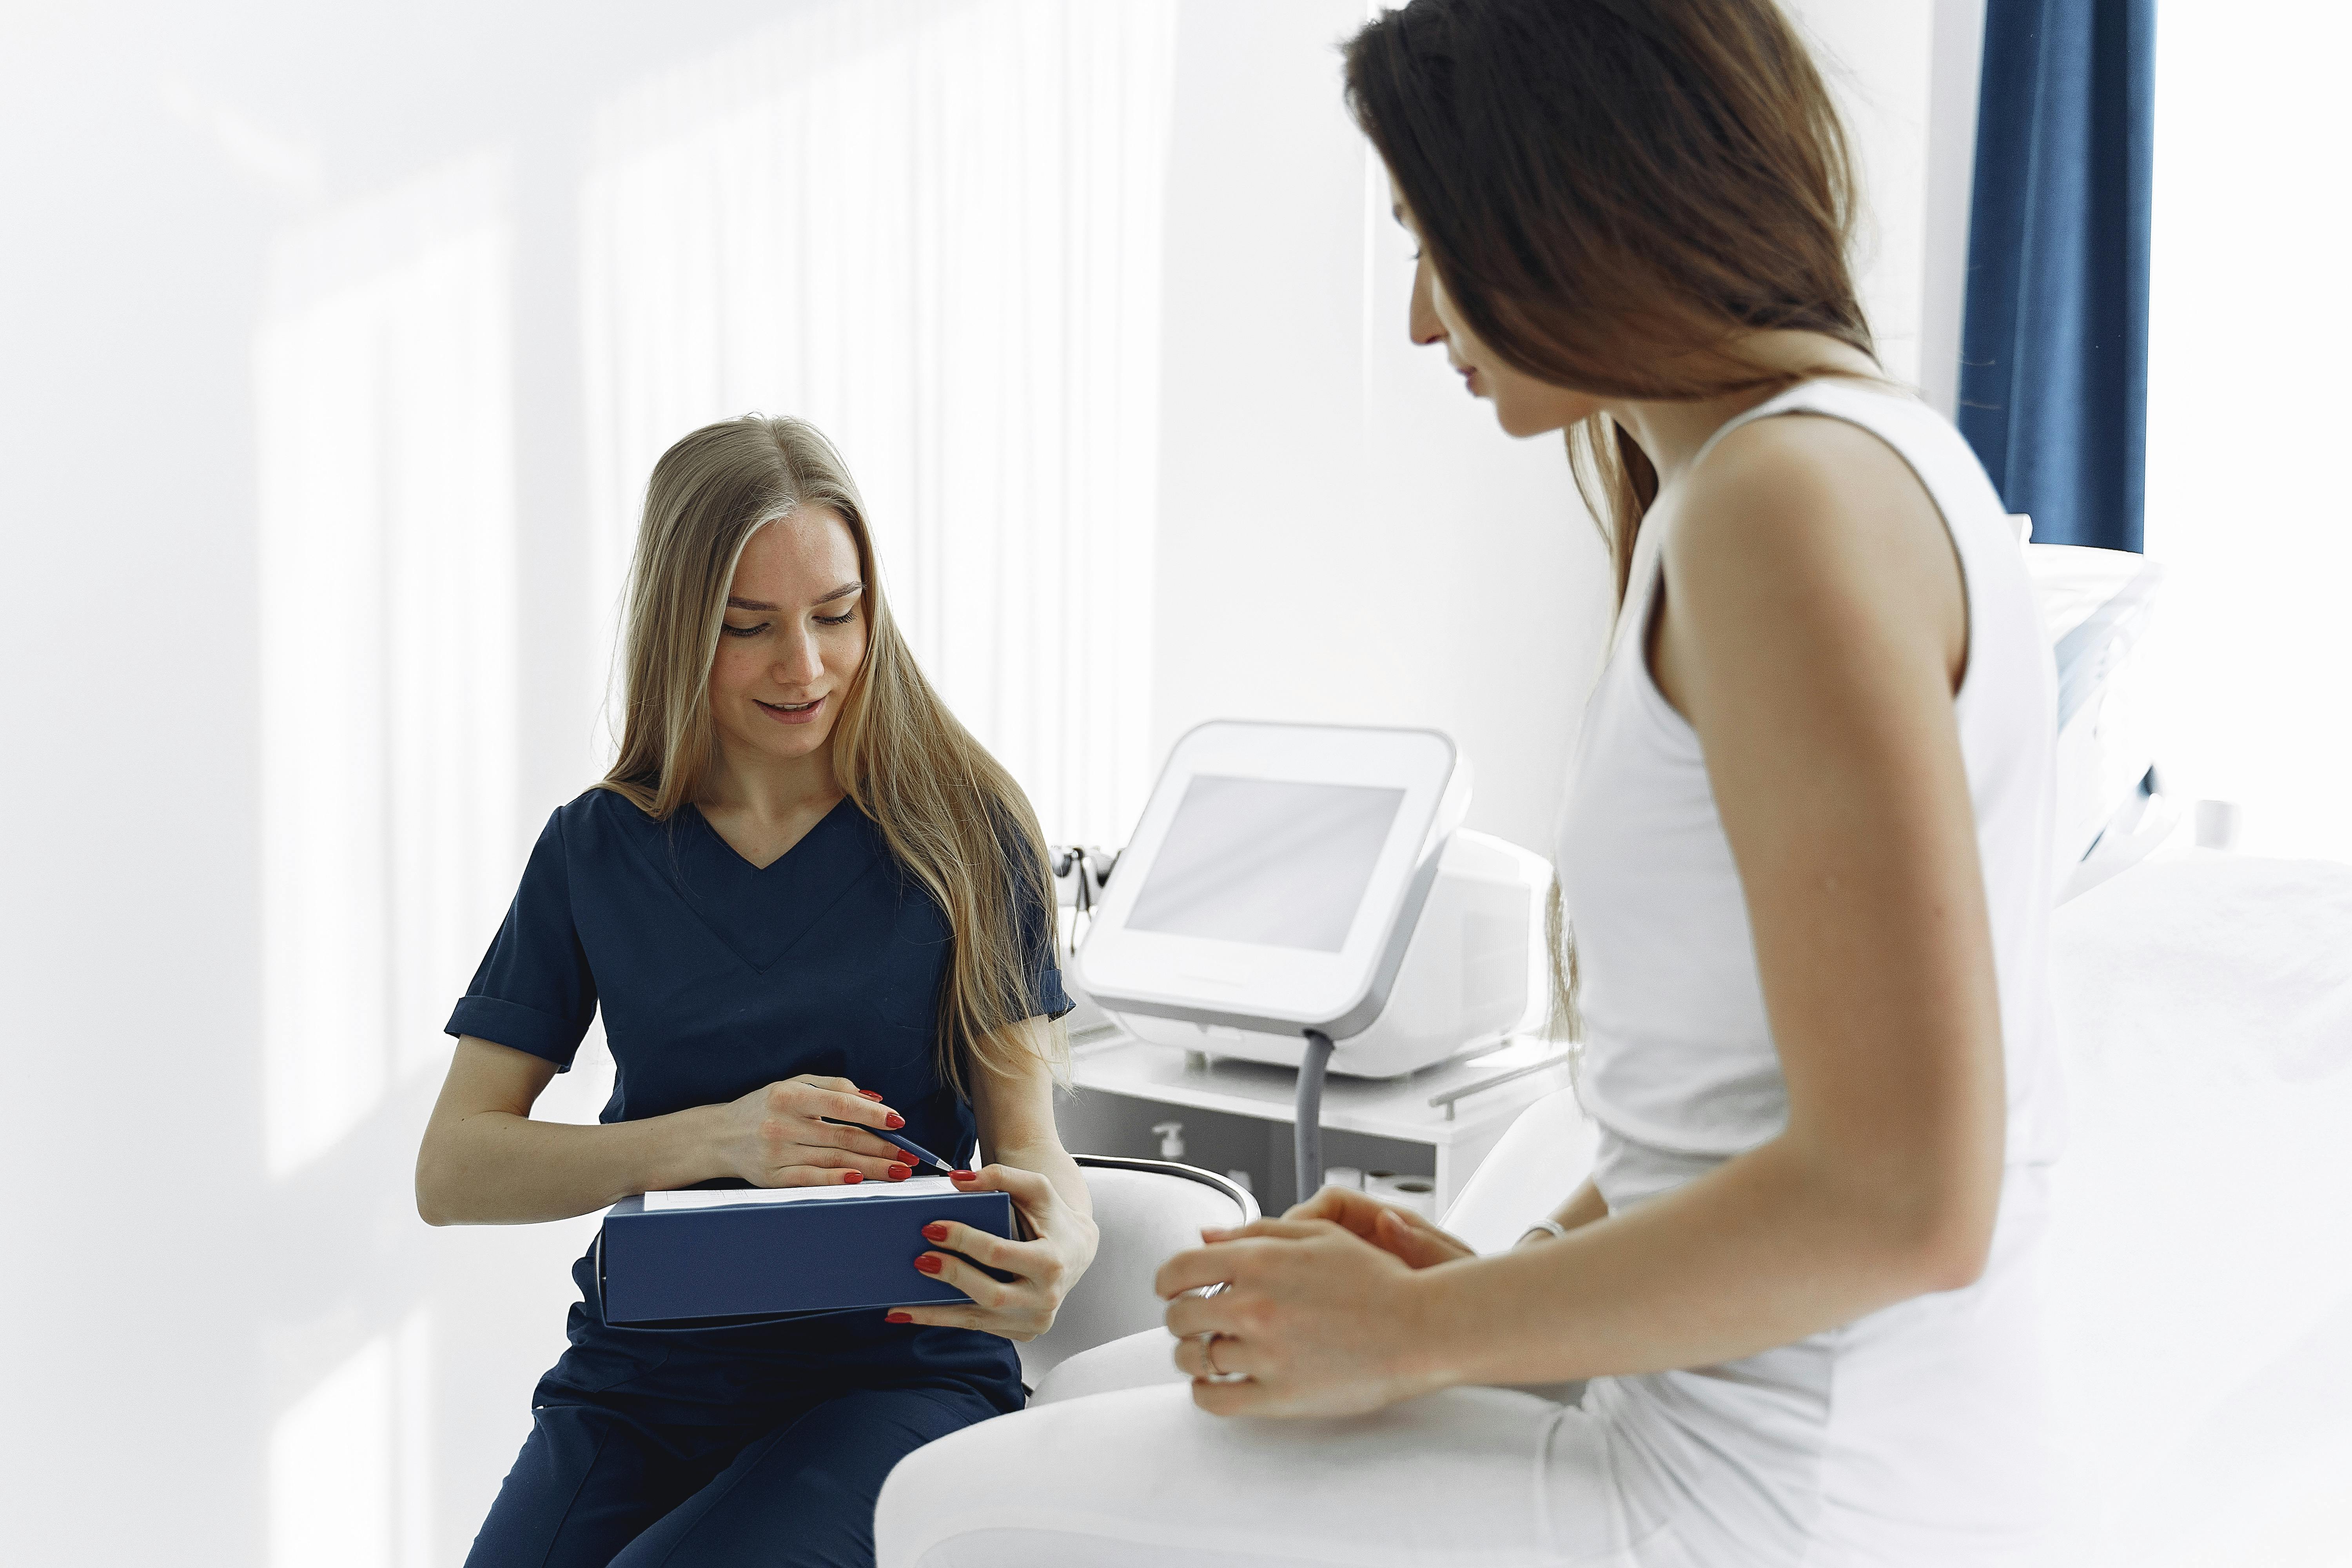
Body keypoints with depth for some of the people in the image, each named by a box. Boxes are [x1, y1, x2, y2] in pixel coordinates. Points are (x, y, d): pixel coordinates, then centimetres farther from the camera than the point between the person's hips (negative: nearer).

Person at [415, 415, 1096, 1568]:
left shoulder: (960, 829, 0)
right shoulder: (596, 850, 4)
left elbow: (1024, 1130, -2)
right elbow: (451, 1175, 0)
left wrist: (1063, 1242, -27)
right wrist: (713, 1140, -16)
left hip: (896, 1372, -2)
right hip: (641, 1376, 2)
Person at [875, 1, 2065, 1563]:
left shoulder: (1790, 495, -21)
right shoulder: (1845, 457, 12)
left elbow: (1901, 1195, -25)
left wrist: (1417, 1334, -15)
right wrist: (1509, 1271, 7)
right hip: (1720, 1392, 10)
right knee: (1091, 1415, 19)